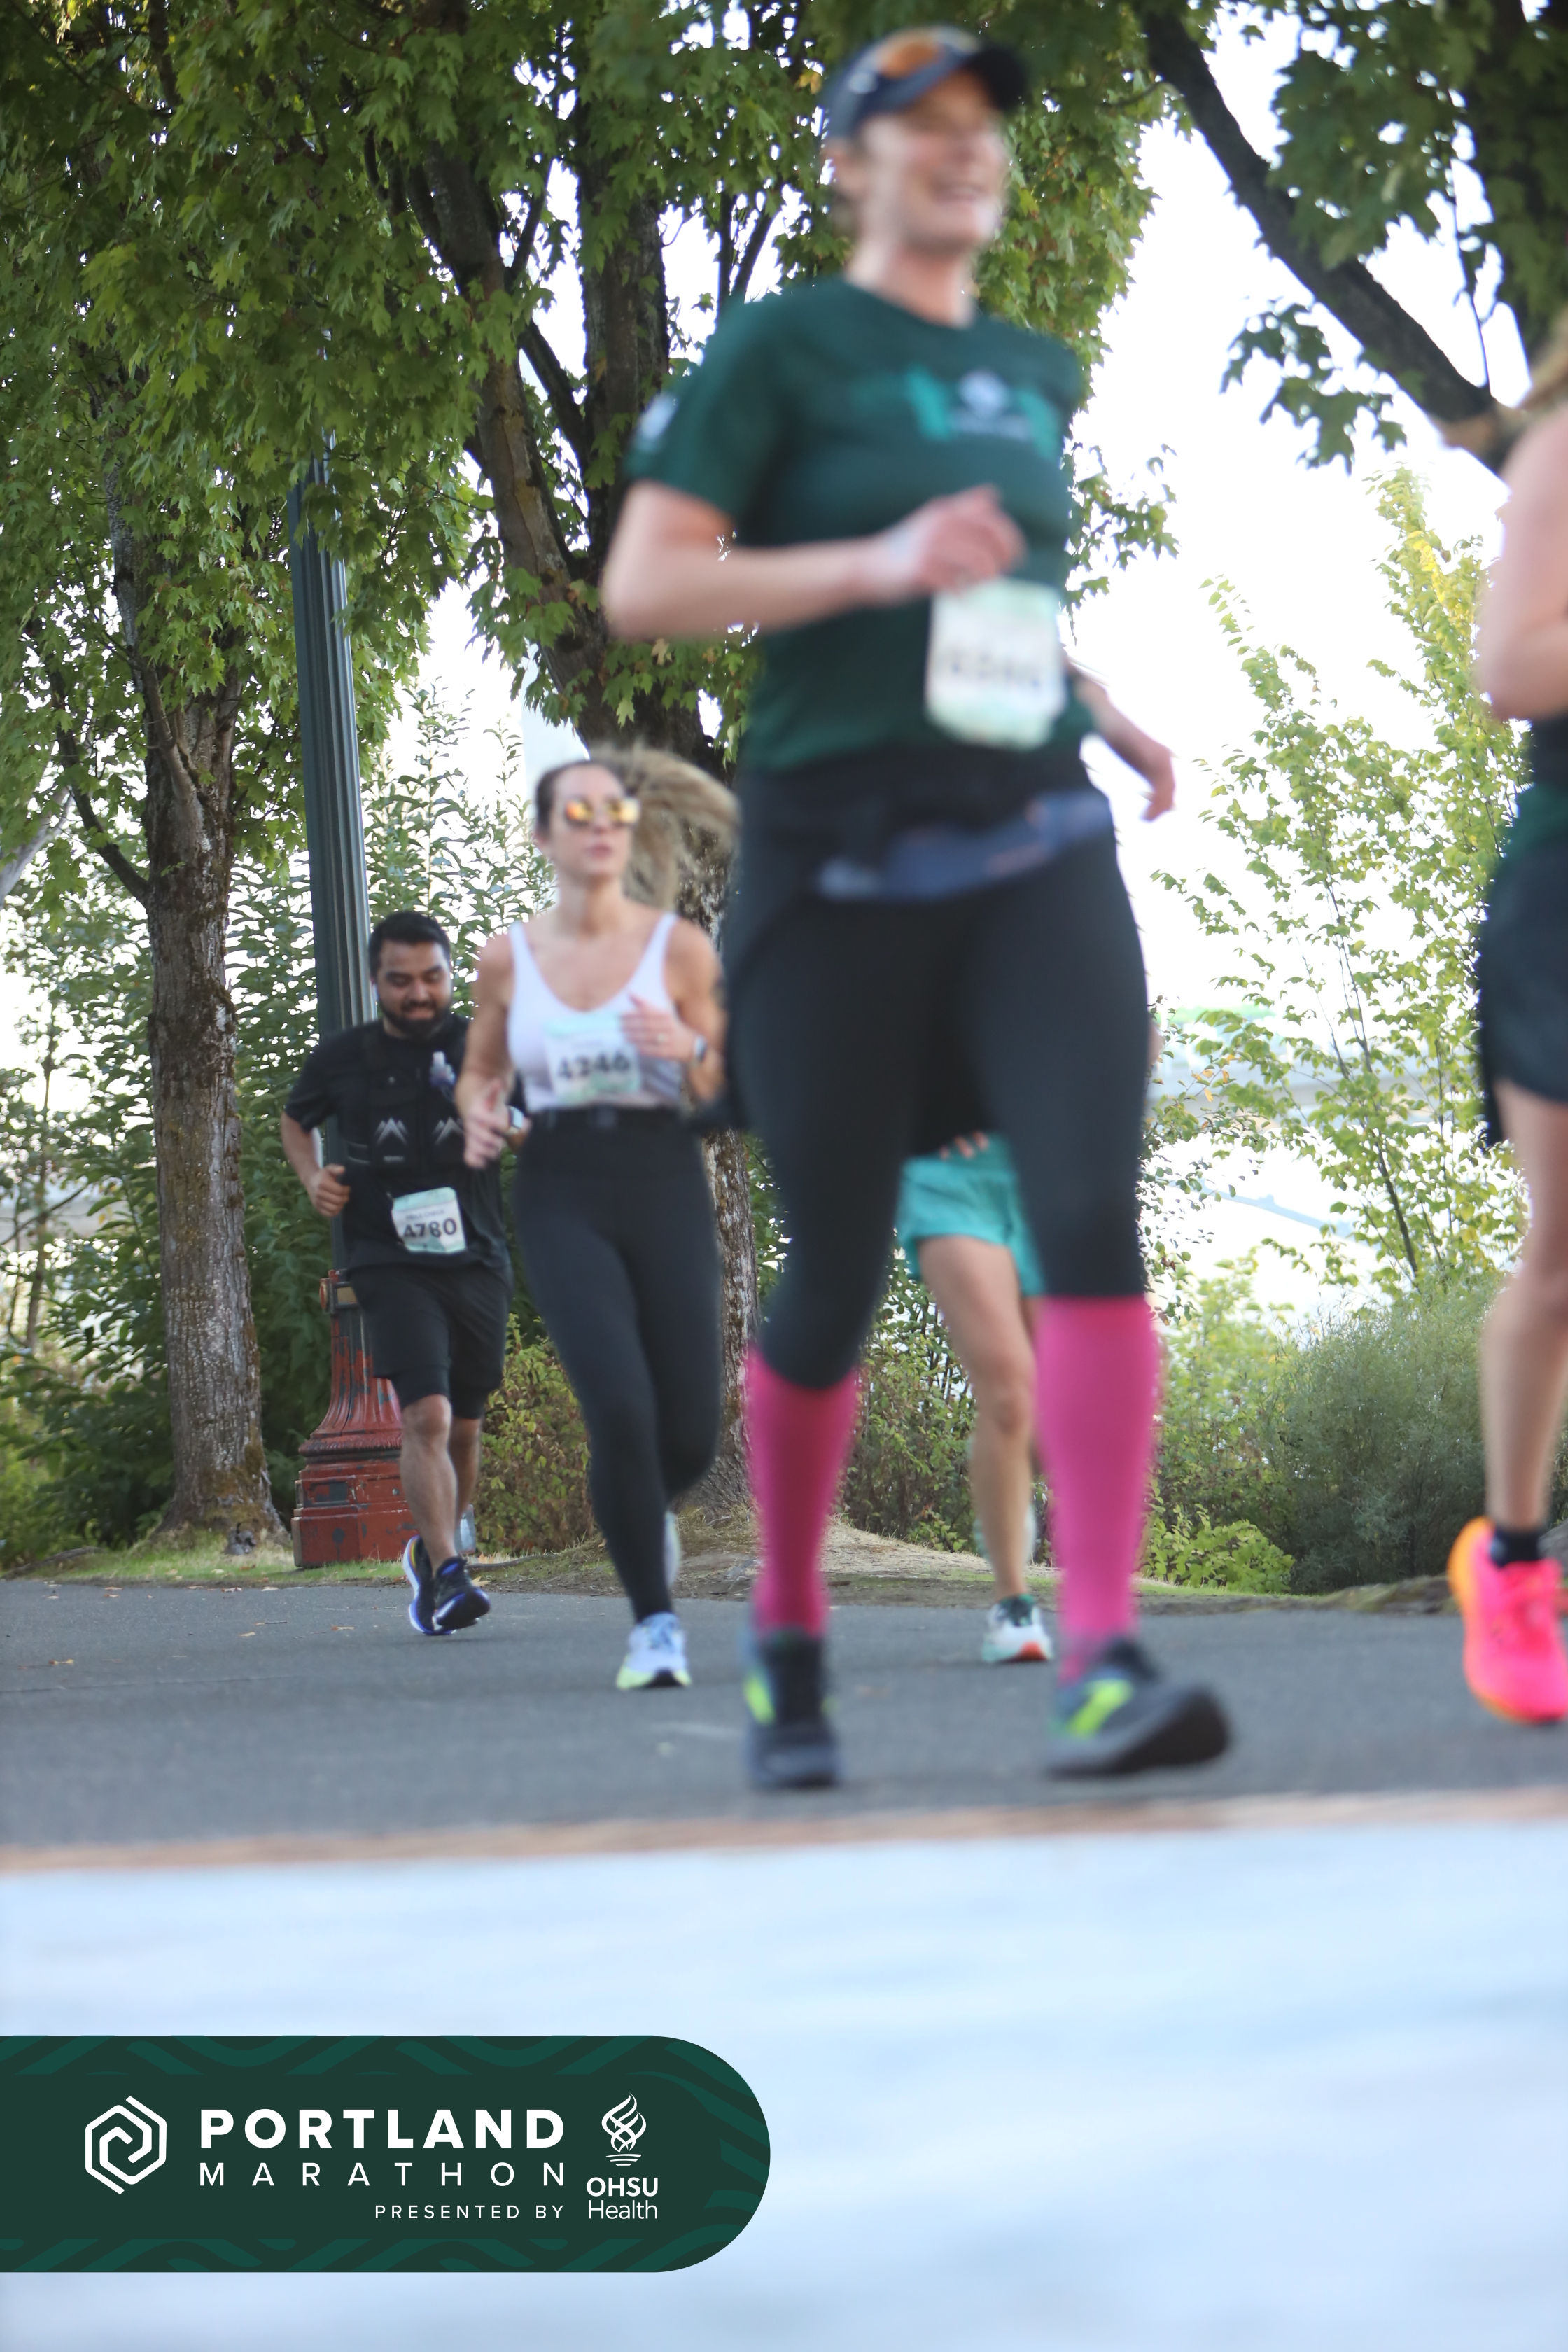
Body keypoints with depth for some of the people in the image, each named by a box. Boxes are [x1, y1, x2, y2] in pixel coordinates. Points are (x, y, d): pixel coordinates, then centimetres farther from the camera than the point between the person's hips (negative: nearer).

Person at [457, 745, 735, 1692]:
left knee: (691, 1433, -2)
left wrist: (689, 1051, -16)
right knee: (619, 1407, -19)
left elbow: (735, 1092, 4)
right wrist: (478, 1112, -2)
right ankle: (654, 1623, -4)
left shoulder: (678, 947, 2)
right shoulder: (511, 957, 6)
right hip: (561, 1194, 0)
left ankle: (647, 1513, 38)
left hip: (663, 1181, 0)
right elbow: (483, 1068, 21)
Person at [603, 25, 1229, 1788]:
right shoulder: (783, 346, 0)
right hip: (841, 865, -4)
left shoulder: (1030, 374, 17)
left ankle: (1103, 1663, -25)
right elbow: (641, 587, -8)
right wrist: (876, 564, -18)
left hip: (1038, 858, 4)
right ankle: (787, 1640, 26)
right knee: (836, 1276, 2)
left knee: (1090, 1211, -18)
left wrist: (1108, 716, 16)